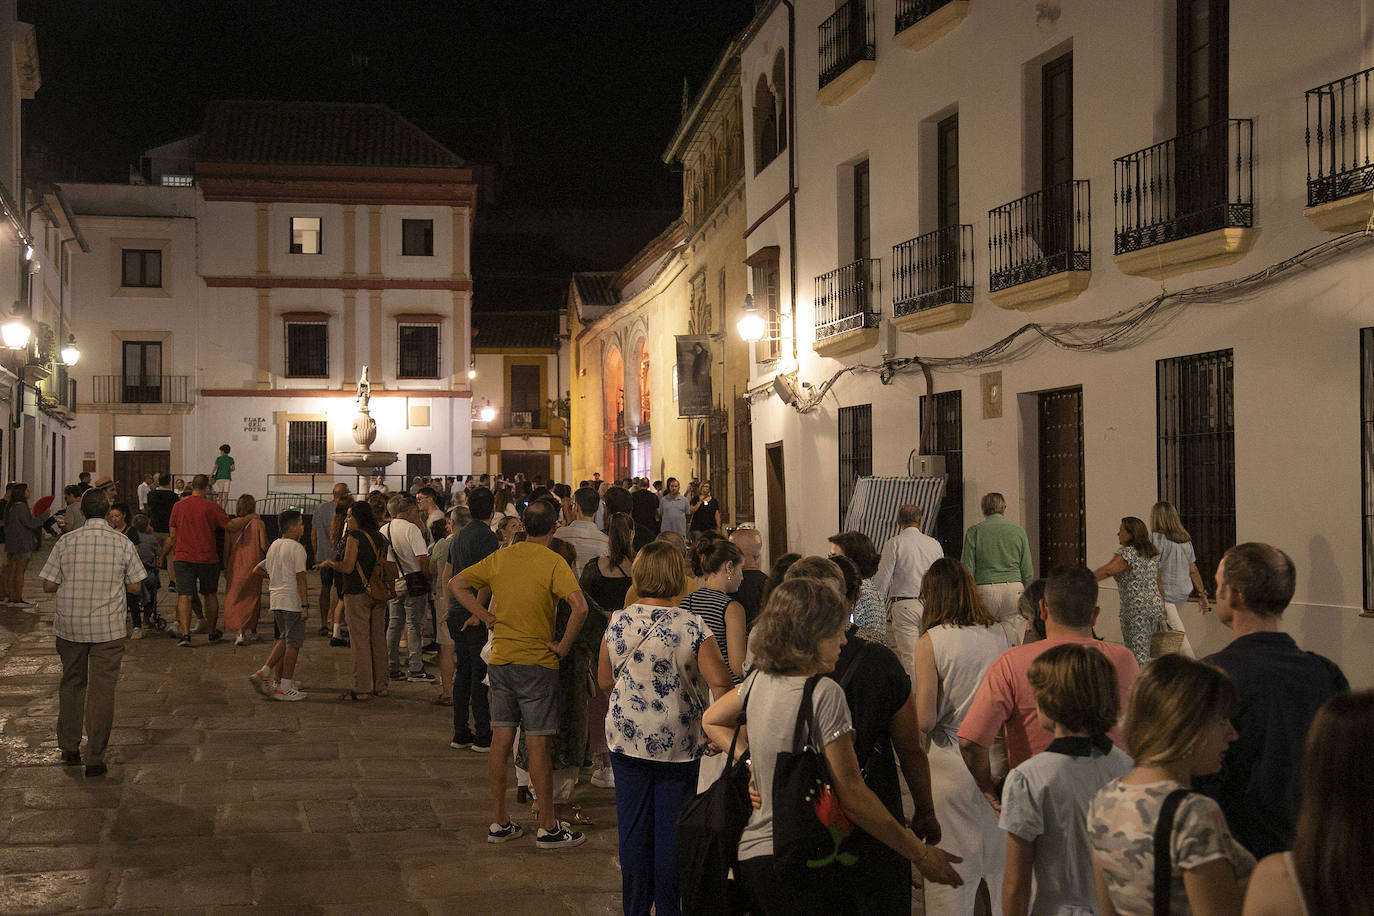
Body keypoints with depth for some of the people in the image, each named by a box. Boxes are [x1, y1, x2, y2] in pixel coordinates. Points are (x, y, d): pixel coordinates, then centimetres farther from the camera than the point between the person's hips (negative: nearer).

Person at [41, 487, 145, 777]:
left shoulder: (66, 542, -5)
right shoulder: (123, 544, -5)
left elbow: (49, 586, -3)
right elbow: (135, 586, 0)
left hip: (70, 627, 2)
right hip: (108, 628, -1)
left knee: (71, 684, 19)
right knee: (102, 690, 3)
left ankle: (69, 748, 26)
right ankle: (95, 759, 4)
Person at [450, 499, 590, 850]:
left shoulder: (501, 557, 5)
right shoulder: (552, 562, -12)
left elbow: (456, 584, 9)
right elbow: (579, 607, -24)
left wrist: (489, 618, 4)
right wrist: (563, 646, -12)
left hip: (500, 660, 5)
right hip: (537, 662, -5)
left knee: (501, 742, 10)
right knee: (538, 746, 0)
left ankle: (499, 823, 17)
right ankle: (548, 828, 7)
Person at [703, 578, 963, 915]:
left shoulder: (760, 680, 5)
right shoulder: (824, 693, -17)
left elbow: (712, 720, 24)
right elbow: (851, 794, -17)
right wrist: (920, 853, -11)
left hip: (749, 853, 8)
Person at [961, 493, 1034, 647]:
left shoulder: (974, 531, 1)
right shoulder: (1018, 530, 7)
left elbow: (968, 569, -1)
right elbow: (1027, 571, 8)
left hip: (984, 589, -2)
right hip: (1013, 587, 2)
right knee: (1013, 645, 3)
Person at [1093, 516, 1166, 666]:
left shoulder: (1127, 554, -12)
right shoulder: (1153, 554, 13)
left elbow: (1106, 571, -27)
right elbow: (1159, 583, 18)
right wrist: (1161, 607, 24)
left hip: (1136, 610, -8)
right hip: (1156, 606, 8)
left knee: (1138, 655, -7)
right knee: (1144, 652, 14)